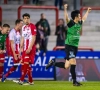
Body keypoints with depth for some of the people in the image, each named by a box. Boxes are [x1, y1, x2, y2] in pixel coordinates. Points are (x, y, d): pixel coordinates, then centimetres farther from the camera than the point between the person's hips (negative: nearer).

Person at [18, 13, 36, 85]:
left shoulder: (32, 26, -7)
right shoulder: (23, 27, 16)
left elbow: (33, 38, -12)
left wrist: (29, 48, -18)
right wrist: (21, 48, 13)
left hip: (31, 49, -8)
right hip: (25, 49, 8)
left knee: (26, 64, -12)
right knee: (27, 65, 6)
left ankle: (21, 80, -17)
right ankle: (30, 81, 10)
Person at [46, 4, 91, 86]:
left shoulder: (79, 23, 11)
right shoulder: (71, 23, -10)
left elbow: (84, 18, 32)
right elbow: (66, 18, -30)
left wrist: (88, 11, 45)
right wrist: (65, 9, -45)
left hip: (75, 47, 8)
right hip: (69, 46, -8)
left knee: (66, 66, 5)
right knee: (73, 63, -13)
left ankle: (53, 63, 25)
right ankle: (74, 81, -6)